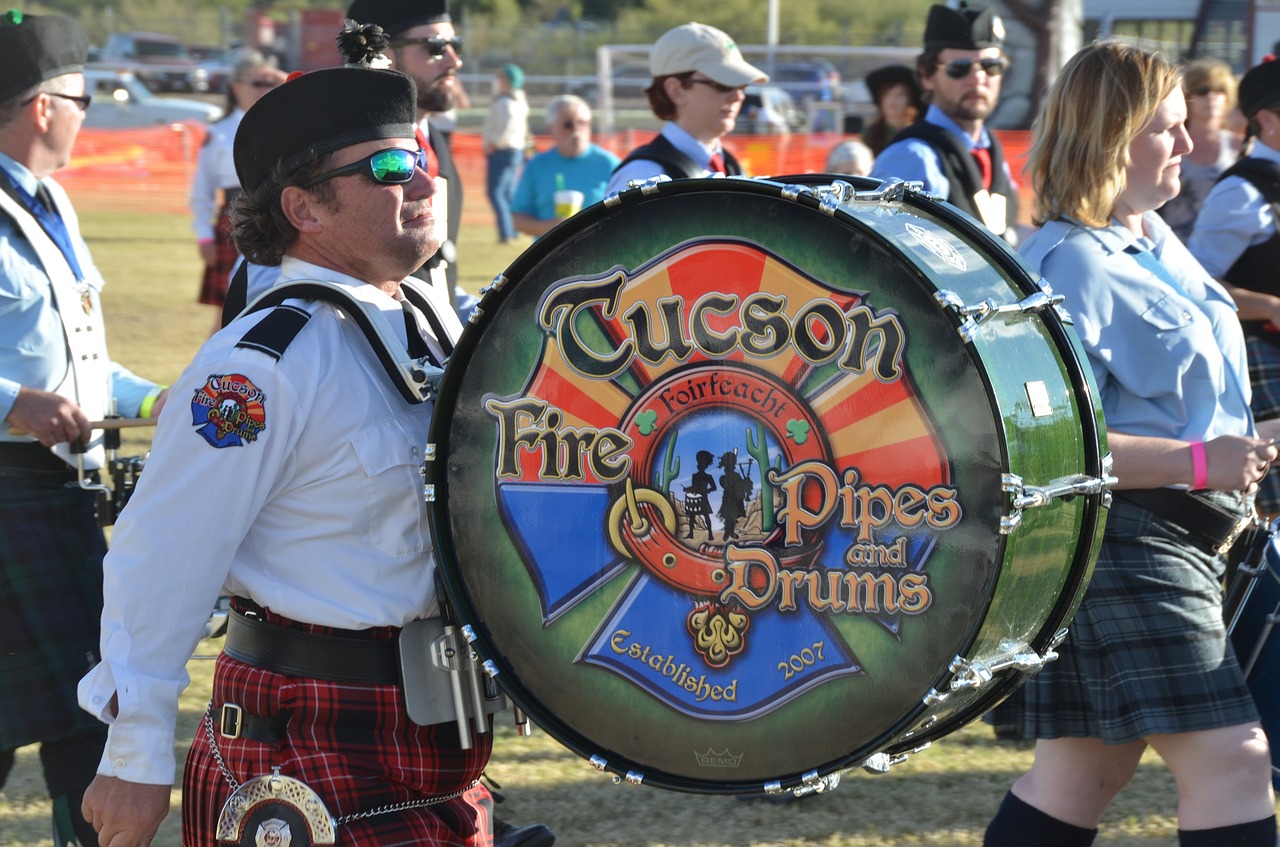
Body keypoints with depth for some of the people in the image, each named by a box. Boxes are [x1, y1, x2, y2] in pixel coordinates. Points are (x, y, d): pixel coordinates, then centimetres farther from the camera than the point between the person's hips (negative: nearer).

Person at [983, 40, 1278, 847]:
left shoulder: (1158, 241, 13)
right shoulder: (1073, 264, -16)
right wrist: (1199, 462, -24)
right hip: (1125, 537, -10)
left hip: (1179, 537, 10)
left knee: (1084, 767, 11)